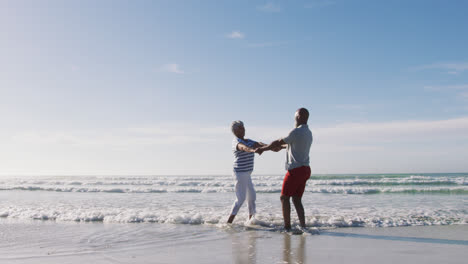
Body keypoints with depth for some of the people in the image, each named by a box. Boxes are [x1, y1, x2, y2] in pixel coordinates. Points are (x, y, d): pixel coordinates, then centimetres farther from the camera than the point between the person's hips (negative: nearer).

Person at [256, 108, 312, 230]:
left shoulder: (296, 132, -15)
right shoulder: (308, 133, 14)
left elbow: (278, 143, -8)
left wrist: (262, 148, 6)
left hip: (295, 170, -8)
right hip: (305, 169, 8)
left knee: (284, 197, 3)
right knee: (297, 199, 11)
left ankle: (287, 226, 3)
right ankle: (303, 226, 4)